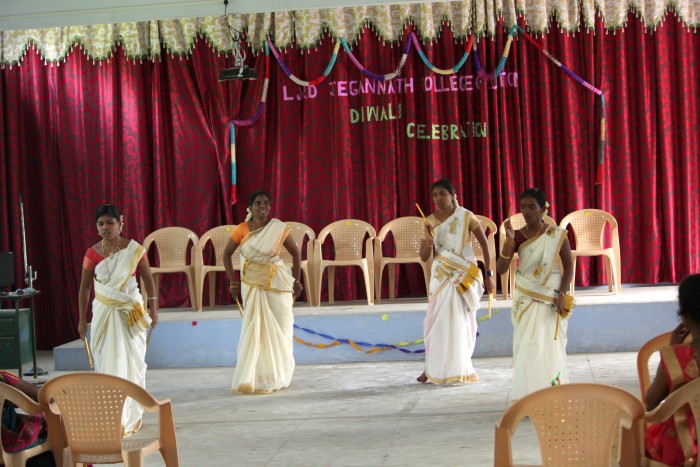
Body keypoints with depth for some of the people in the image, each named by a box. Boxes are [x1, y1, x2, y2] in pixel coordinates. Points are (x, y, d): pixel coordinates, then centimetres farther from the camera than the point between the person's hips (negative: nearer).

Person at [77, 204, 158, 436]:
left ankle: (131, 416, 16)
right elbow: (84, 288, 4)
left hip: (131, 312, -1)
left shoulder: (135, 250, -6)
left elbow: (148, 279, 1)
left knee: (131, 362, 3)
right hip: (104, 313, 1)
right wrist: (82, 319, 5)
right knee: (106, 363, 0)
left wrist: (153, 310, -1)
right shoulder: (92, 254, -2)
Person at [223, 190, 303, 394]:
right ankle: (253, 378, 5)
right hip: (252, 285, 0)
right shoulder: (242, 229, -6)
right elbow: (227, 253, 5)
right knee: (254, 328, -1)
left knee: (278, 329, 6)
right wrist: (233, 282, 0)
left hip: (277, 284, 0)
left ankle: (277, 376, 20)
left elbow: (295, 252, 3)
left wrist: (296, 281, 1)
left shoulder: (279, 228, -8)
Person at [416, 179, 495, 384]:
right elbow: (424, 257, 1)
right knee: (437, 320, -2)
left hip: (465, 275, -2)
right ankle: (432, 368, 6)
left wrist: (488, 273, -3)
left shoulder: (466, 217, -6)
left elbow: (484, 243, -1)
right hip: (441, 276, 2)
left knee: (461, 321, 2)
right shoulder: (430, 221, 2)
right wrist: (428, 241, -19)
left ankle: (458, 368, 13)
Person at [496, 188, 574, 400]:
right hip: (525, 300, 2)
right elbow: (501, 269, -7)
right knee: (527, 347, -2)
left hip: (551, 300, -2)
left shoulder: (557, 235, -4)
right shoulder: (518, 236, 0)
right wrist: (509, 240, -17)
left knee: (548, 346, -4)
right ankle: (528, 396, 2)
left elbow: (569, 266, 1)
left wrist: (562, 294, -10)